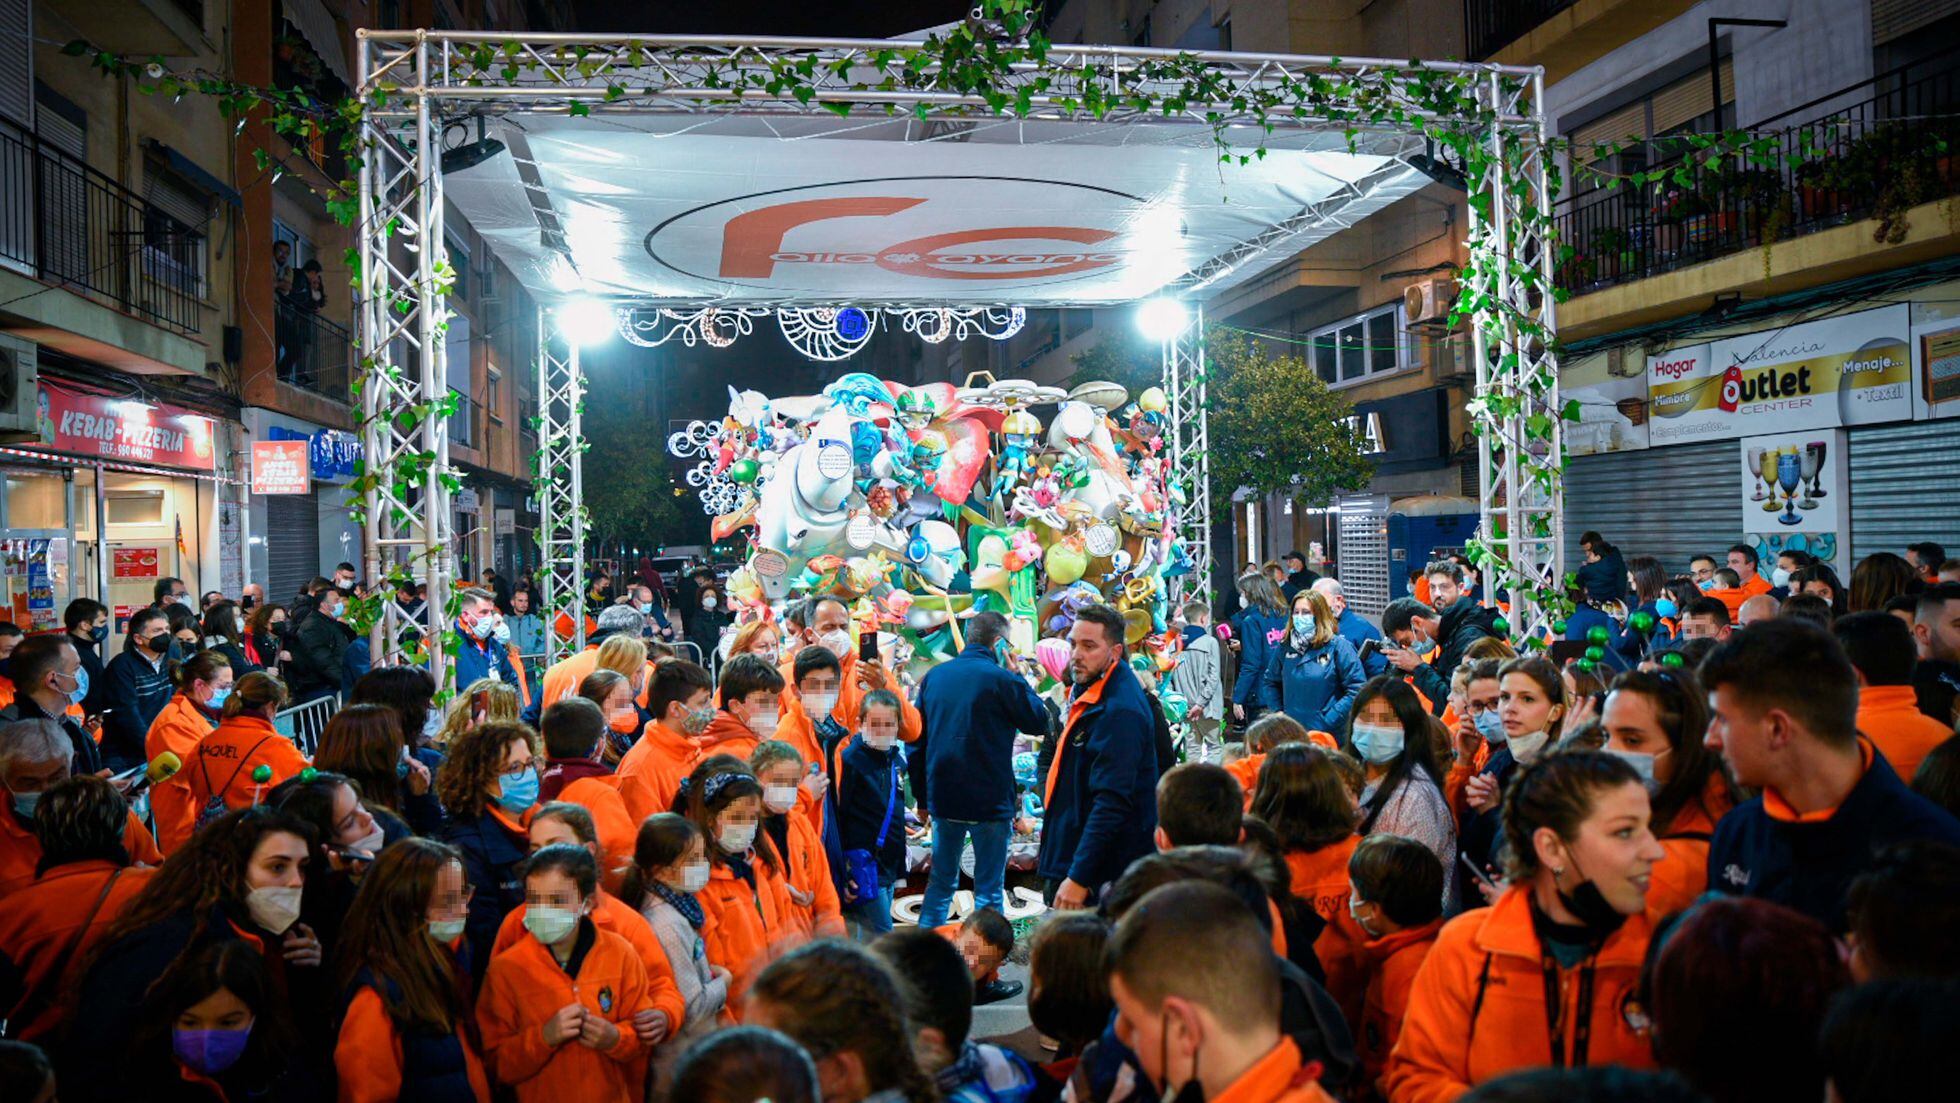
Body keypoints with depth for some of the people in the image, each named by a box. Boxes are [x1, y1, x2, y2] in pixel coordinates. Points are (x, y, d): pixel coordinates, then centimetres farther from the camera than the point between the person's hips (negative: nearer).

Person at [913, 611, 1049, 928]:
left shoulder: (934, 676, 6)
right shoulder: (1001, 678, -12)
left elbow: (917, 740, 11)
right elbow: (1038, 722, 0)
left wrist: (922, 796, 18)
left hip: (943, 797, 5)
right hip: (989, 800, -5)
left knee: (941, 881, 17)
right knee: (989, 888, 5)